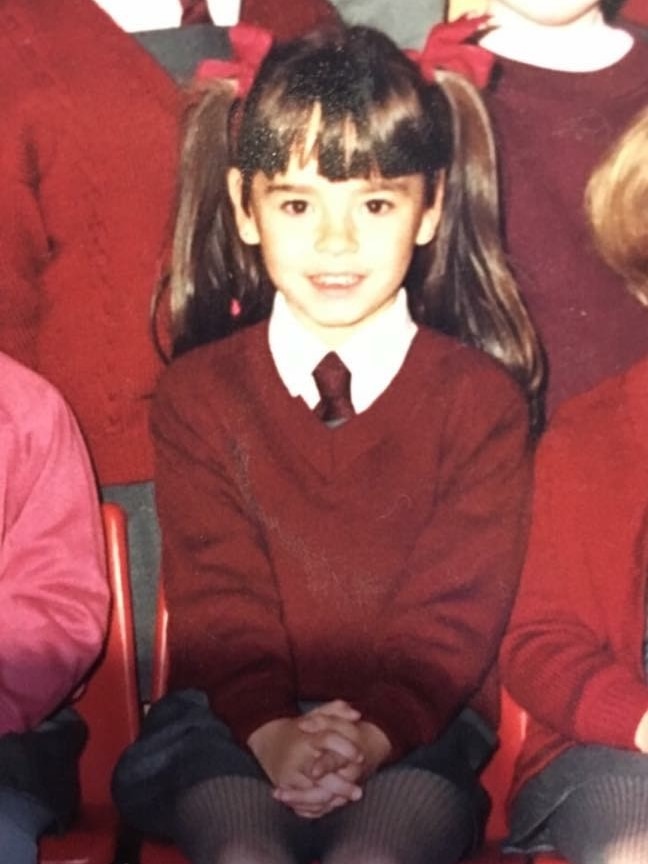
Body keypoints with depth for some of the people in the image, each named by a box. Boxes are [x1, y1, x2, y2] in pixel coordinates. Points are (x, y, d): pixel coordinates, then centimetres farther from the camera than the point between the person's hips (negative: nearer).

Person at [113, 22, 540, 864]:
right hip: (234, 721, 1)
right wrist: (270, 730, -18)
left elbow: (461, 606, -3)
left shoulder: (481, 395, 4)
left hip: (417, 729, 0)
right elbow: (213, 596, -1)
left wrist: (377, 730, -19)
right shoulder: (198, 391, 7)